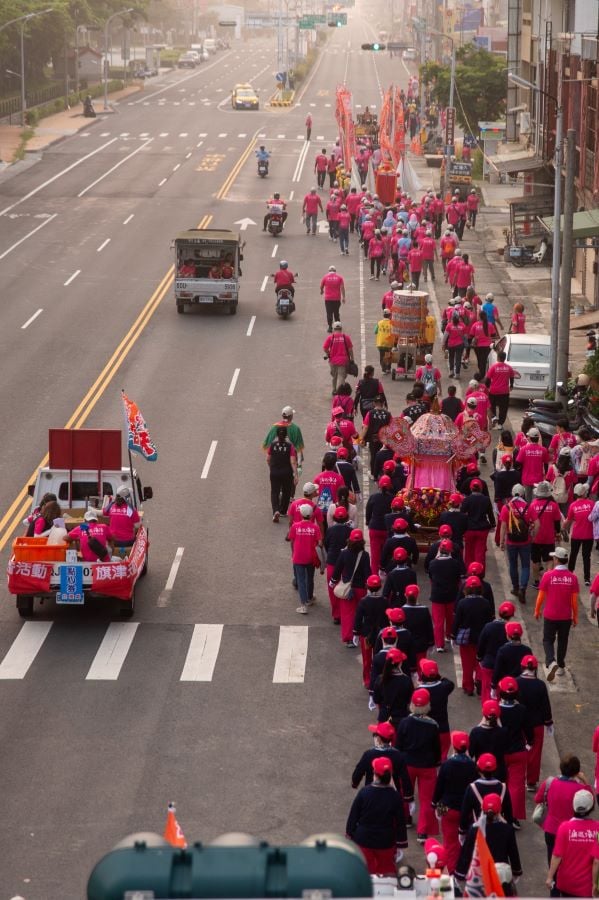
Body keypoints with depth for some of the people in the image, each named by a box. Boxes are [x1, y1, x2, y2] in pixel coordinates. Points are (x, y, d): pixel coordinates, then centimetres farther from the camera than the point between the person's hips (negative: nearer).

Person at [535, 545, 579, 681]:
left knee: (548, 640, 9)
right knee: (563, 641, 19)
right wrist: (575, 616, 8)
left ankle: (551, 662, -16)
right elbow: (574, 600, -4)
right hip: (566, 616, 2)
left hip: (550, 615, -2)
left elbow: (541, 596, -6)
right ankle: (561, 667, 29)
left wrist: (537, 611, 10)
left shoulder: (548, 575, -14)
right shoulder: (572, 577, -9)